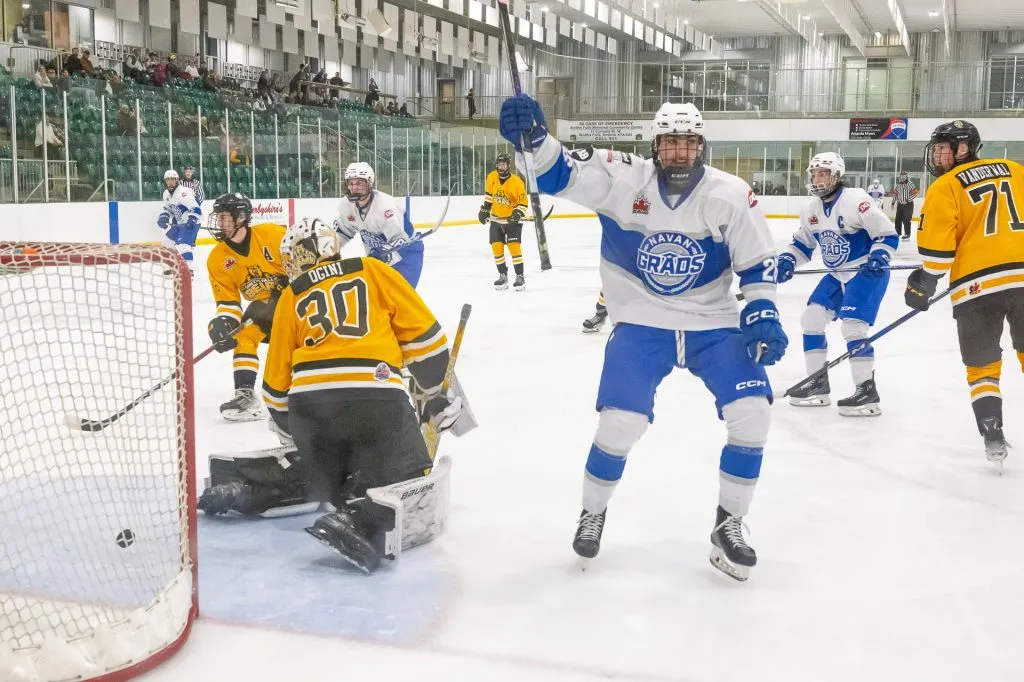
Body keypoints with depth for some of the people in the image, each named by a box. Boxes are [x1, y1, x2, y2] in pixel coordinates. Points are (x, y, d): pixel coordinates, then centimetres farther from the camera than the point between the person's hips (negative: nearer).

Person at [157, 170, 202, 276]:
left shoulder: (183, 192, -23)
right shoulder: (166, 193, 7)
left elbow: (196, 209, -28)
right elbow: (168, 208, 22)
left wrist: (191, 220, -41)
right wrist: (163, 216, 3)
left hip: (191, 222, -10)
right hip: (180, 222, 10)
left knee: (182, 244, -25)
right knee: (167, 238, 20)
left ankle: (189, 270, -29)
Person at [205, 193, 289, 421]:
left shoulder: (273, 234, -21)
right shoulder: (218, 259, -8)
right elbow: (227, 299, -5)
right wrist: (224, 322, -21)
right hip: (263, 303, 3)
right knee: (244, 337, -15)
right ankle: (245, 395, -14)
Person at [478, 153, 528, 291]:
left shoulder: (517, 182, -17)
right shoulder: (492, 177, -3)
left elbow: (523, 203, -13)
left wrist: (517, 214, -28)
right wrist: (484, 210, 11)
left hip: (512, 219, -5)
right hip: (496, 219, 5)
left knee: (514, 246, -15)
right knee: (496, 247, 0)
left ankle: (520, 277, -7)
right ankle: (503, 276, 13)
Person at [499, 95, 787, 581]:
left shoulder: (730, 196, -10)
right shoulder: (622, 179, -12)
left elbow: (758, 263, -1)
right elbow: (557, 174, -19)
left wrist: (762, 314, -14)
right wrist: (533, 138, -38)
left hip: (713, 324, 2)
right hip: (642, 324, -1)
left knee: (752, 411, -13)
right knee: (620, 422, -14)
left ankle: (728, 527, 7)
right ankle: (591, 516, 15)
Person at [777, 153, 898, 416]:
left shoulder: (855, 200, -21)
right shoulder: (811, 210, 2)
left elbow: (887, 234, -18)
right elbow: (802, 242, 14)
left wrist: (878, 258, -33)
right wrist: (787, 260, -4)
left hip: (867, 272, -8)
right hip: (838, 275, 8)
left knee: (852, 326, -20)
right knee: (811, 318, 4)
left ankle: (867, 389, -12)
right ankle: (818, 382, 14)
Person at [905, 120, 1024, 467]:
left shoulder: (945, 187, 2)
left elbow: (938, 245, -6)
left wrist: (924, 284, 5)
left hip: (977, 283, -3)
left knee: (982, 364, 12)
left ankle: (992, 434, 4)